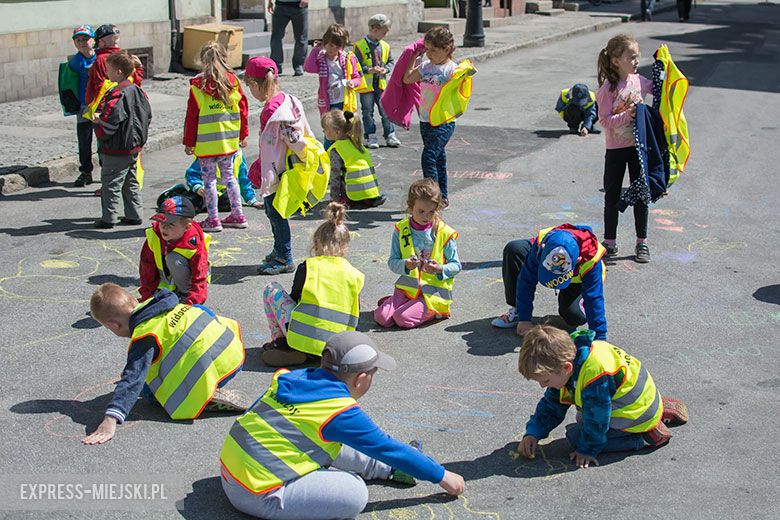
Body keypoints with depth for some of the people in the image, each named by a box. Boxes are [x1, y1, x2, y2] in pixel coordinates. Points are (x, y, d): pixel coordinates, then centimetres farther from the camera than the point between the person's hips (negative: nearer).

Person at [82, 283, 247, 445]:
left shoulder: (144, 337, -11)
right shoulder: (158, 305, 15)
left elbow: (132, 379, -21)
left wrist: (110, 420, -28)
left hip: (214, 368, -9)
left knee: (151, 391, 4)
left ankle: (208, 398, -8)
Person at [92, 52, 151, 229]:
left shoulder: (117, 96, -22)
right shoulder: (138, 91, 6)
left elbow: (109, 123, -25)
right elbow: (148, 115, 13)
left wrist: (97, 121, -4)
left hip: (116, 150, -9)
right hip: (134, 147, 9)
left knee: (110, 184, 1)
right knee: (131, 182, 18)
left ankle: (108, 219, 5)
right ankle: (134, 215, 22)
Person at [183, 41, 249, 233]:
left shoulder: (198, 85, -11)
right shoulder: (233, 82, 0)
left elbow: (192, 116, -8)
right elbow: (242, 109, 7)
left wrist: (189, 143, 0)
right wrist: (243, 135, 19)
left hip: (206, 143, -4)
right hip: (229, 140, 5)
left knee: (209, 179, 3)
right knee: (228, 176, 17)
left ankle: (213, 220, 6)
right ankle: (238, 215, 21)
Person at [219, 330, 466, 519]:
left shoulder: (293, 378, 2)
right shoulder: (341, 413, -16)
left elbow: (253, 413, 17)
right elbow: (387, 447, -6)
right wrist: (442, 476, 7)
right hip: (257, 496, -9)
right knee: (355, 493, -20)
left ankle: (387, 468, 28)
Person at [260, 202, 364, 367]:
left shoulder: (307, 267, 0)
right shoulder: (354, 275, 6)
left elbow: (294, 298, 11)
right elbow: (355, 315, 11)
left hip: (303, 339, -4)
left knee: (271, 289, 14)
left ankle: (281, 342, 7)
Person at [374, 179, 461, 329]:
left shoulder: (444, 232, -5)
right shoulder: (401, 229, 1)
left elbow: (456, 265, 0)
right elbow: (392, 262, 2)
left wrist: (440, 269, -22)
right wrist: (405, 265, -21)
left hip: (435, 291, -3)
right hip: (407, 286, 3)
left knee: (403, 319, -22)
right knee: (382, 318, -16)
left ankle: (434, 311, 5)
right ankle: (392, 300, 16)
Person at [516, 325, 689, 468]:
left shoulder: (595, 376, -37)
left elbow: (596, 421, -24)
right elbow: (551, 405, 3)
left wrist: (587, 450, -10)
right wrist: (532, 434, -6)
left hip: (637, 414, -9)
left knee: (576, 437, -12)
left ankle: (645, 437, -7)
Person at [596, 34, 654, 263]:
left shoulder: (639, 81, 0)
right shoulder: (608, 87, -13)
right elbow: (604, 120, -15)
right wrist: (627, 115, -27)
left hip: (638, 146, 4)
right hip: (616, 149, -3)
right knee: (612, 196, 7)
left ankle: (642, 242, 18)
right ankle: (610, 242, 18)